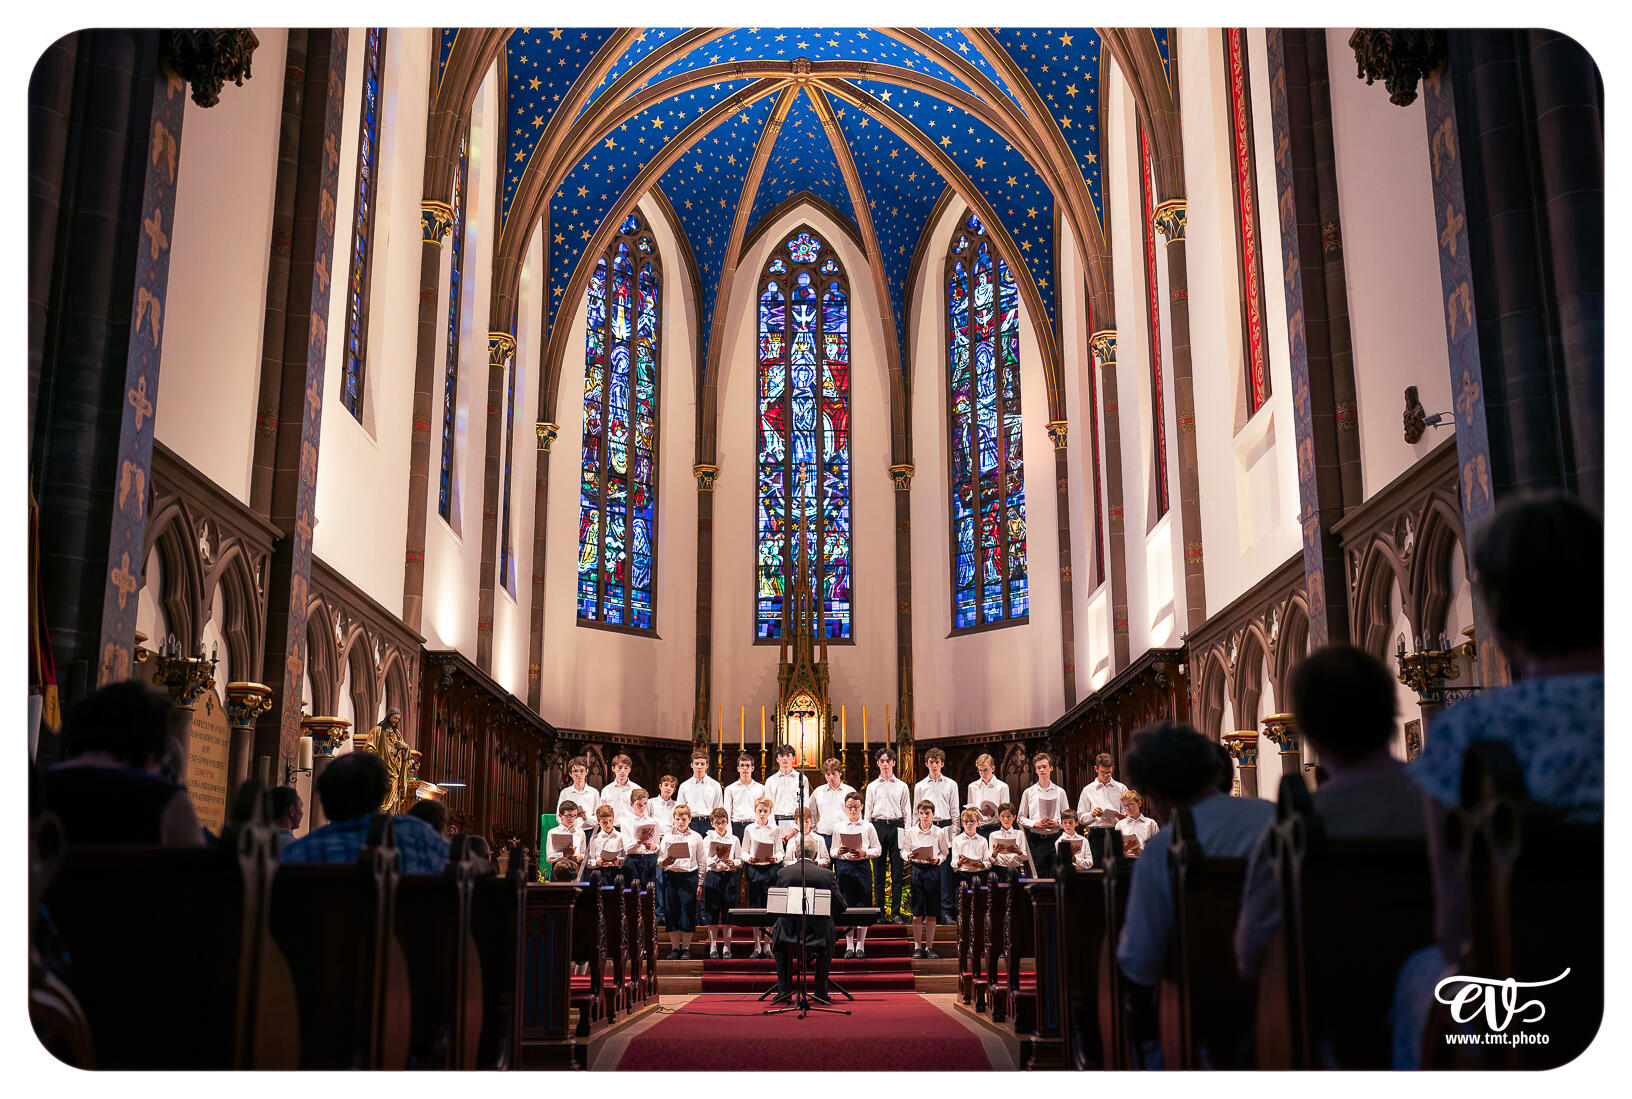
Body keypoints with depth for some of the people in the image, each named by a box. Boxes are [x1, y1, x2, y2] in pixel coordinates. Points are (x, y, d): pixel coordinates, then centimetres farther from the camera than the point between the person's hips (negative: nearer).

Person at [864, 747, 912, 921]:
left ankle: (896, 911, 1)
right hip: (878, 826, 1)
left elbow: (907, 812, 10)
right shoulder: (872, 786, 12)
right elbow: (867, 811, 11)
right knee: (878, 870, 1)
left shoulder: (902, 786, 11)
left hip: (896, 826, -1)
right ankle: (880, 910, 6)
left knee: (897, 871, -2)